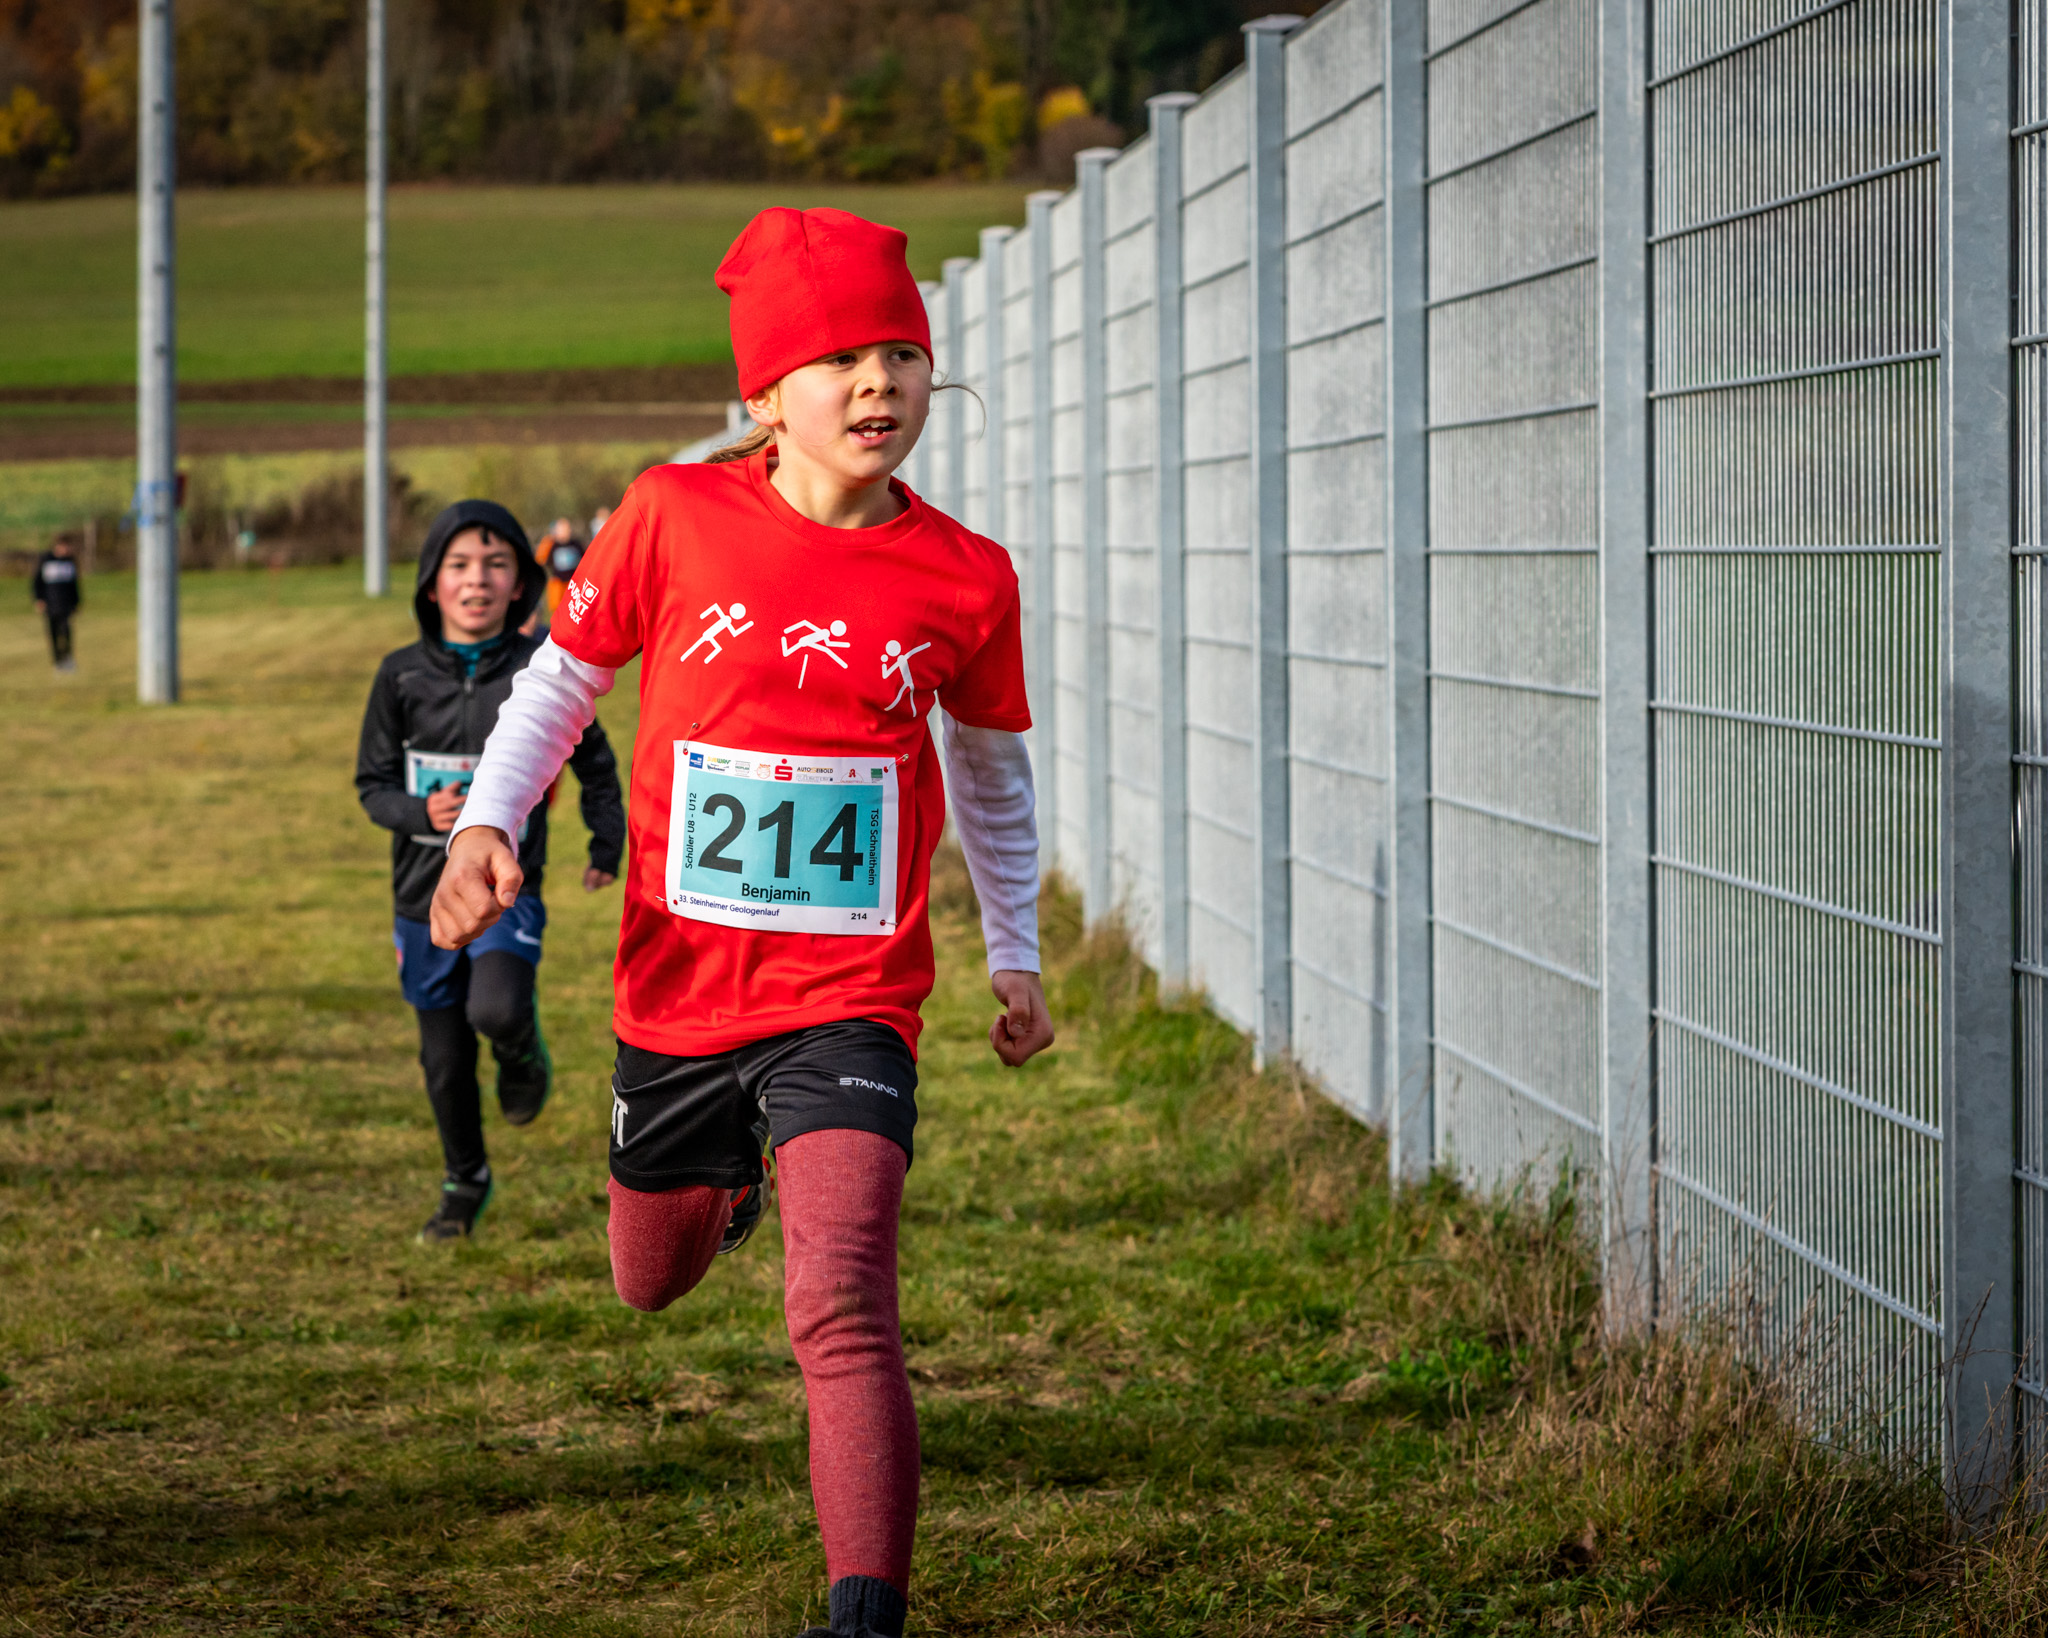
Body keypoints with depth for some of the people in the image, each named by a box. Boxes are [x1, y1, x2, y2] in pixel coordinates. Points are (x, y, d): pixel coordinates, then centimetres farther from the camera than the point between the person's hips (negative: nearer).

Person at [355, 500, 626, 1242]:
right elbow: (373, 784, 1)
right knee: (445, 1057, 10)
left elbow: (593, 759, 10)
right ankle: (465, 1183, 32)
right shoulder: (403, 676, -4)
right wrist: (423, 812, -19)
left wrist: (607, 841, 18)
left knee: (496, 1009, -28)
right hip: (425, 894, 2)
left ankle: (524, 1050, 8)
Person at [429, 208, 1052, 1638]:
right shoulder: (673, 518, -7)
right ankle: (732, 1183, 59)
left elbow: (991, 767, 15)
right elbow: (563, 678, 7)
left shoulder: (964, 579, -4)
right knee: (652, 1282, 23)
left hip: (851, 1001, -2)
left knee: (842, 1307, -22)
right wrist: (488, 824, -8)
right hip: (677, 994, 2)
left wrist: (1015, 957, 20)